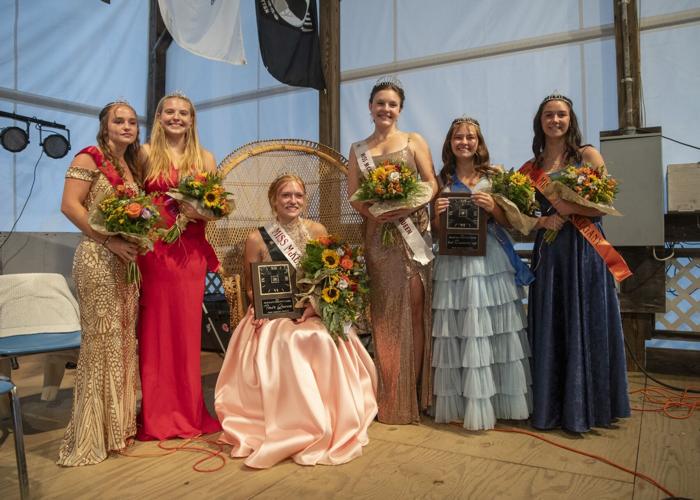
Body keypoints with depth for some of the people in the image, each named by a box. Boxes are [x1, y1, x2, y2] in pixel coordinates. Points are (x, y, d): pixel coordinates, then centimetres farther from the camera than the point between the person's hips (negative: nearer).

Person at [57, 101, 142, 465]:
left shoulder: (131, 166, 18)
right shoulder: (90, 158, -4)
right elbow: (69, 205, -13)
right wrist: (110, 241, -18)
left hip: (127, 261, 8)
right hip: (98, 259, -7)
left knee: (124, 339, 9)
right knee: (101, 340, -6)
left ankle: (119, 423, 21)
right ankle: (92, 434, 5)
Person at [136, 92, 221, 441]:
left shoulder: (205, 158, 11)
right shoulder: (146, 153, 5)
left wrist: (199, 209, -10)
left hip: (191, 251, 2)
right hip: (153, 250, -2)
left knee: (187, 328, 5)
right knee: (155, 328, 2)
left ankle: (189, 412, 18)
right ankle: (155, 415, 15)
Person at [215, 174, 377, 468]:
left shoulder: (317, 232, 6)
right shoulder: (257, 239, 0)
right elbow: (251, 289, 9)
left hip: (314, 312, 2)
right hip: (272, 315, -1)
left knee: (324, 343, -31)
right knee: (286, 345, -34)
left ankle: (331, 425, -12)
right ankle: (289, 428, -16)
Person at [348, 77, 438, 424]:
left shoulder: (414, 141, 9)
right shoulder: (358, 149, 15)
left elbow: (432, 184, 1)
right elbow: (353, 194, 7)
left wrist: (410, 205, -18)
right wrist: (372, 213, -12)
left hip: (413, 232, -1)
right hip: (378, 235, 2)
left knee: (413, 310, -3)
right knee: (384, 314, 3)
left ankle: (412, 396, 10)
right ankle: (387, 399, 13)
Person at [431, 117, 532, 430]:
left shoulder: (493, 177, 8)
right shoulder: (442, 180, 12)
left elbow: (509, 221, 5)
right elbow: (436, 229, 13)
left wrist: (492, 207, -14)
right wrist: (438, 213, -8)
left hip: (489, 259, -1)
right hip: (453, 262, 1)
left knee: (494, 330, 0)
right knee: (458, 333, 1)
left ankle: (498, 402, 14)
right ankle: (461, 403, 12)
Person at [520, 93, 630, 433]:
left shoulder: (588, 155, 3)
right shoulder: (531, 167, 11)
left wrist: (569, 208, -18)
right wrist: (543, 221, -9)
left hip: (585, 250, -2)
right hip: (548, 251, 3)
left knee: (584, 326, 2)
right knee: (549, 329, 6)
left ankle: (584, 408, 17)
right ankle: (552, 406, 18)